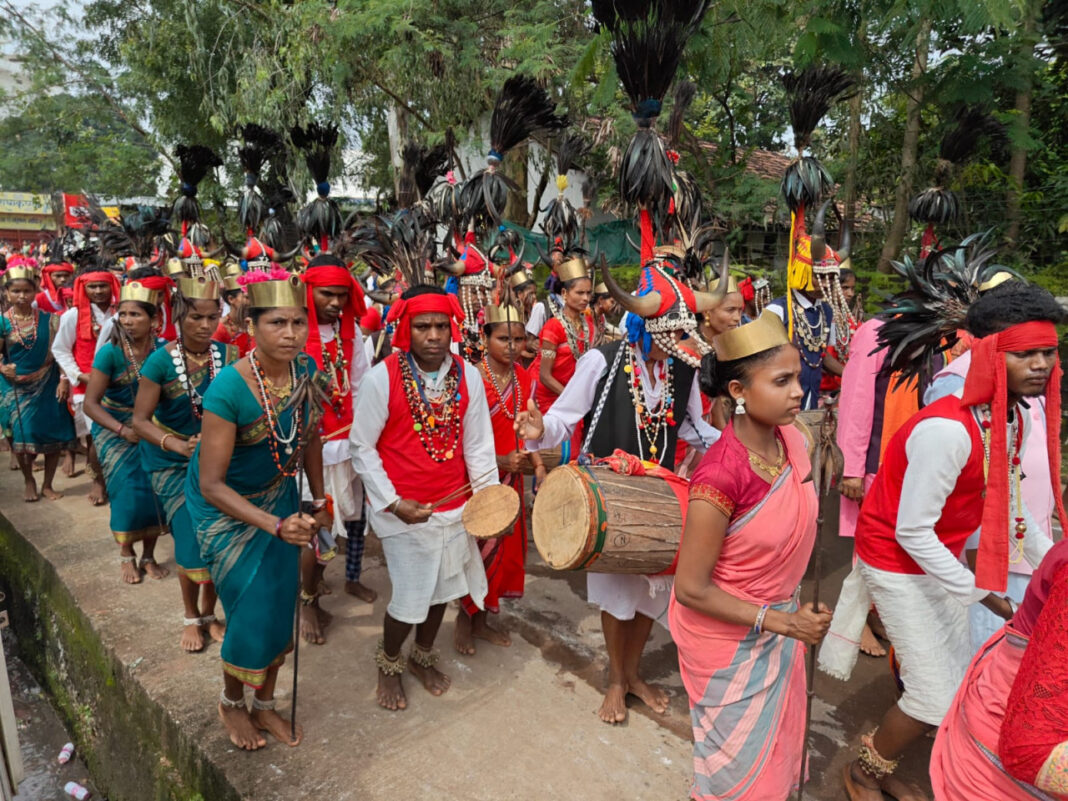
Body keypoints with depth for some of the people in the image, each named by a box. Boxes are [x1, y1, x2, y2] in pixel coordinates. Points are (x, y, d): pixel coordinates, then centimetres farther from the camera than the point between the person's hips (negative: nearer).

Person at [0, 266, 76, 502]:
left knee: (53, 437, 2)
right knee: (22, 437, 0)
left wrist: (64, 380, -7)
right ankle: (29, 481, 23)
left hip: (47, 385, 1)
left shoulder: (48, 319, -1)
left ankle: (47, 485, 19)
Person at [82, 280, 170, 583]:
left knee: (153, 489, -1)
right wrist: (123, 430, -23)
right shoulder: (110, 352, -17)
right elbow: (90, 402, -14)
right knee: (128, 492, -5)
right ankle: (127, 555, 19)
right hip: (115, 429, -2)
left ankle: (149, 555, 19)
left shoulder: (163, 350, -10)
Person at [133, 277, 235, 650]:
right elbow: (140, 420, -12)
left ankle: (209, 613, 28)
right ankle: (191, 617, 23)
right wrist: (178, 445, -27)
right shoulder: (161, 360, -14)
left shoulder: (228, 356, -9)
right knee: (192, 540, -3)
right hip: (172, 463, -2)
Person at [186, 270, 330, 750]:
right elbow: (211, 484, -26)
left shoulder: (305, 370, -13)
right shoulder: (229, 388, -30)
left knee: (280, 606, 12)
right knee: (250, 611, 5)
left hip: (280, 498, 5)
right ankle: (231, 703, 36)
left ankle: (265, 705, 36)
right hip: (226, 509, -5)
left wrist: (319, 501, 5)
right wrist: (276, 525, -32)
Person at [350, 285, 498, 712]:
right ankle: (389, 664, 35)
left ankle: (423, 656, 46)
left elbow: (478, 443, 1)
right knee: (412, 596, 3)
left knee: (443, 586, 18)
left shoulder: (468, 375, -5)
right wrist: (393, 503, -13)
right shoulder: (382, 378, -14)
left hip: (454, 506, 4)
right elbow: (361, 446, -8)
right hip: (402, 511, -4)